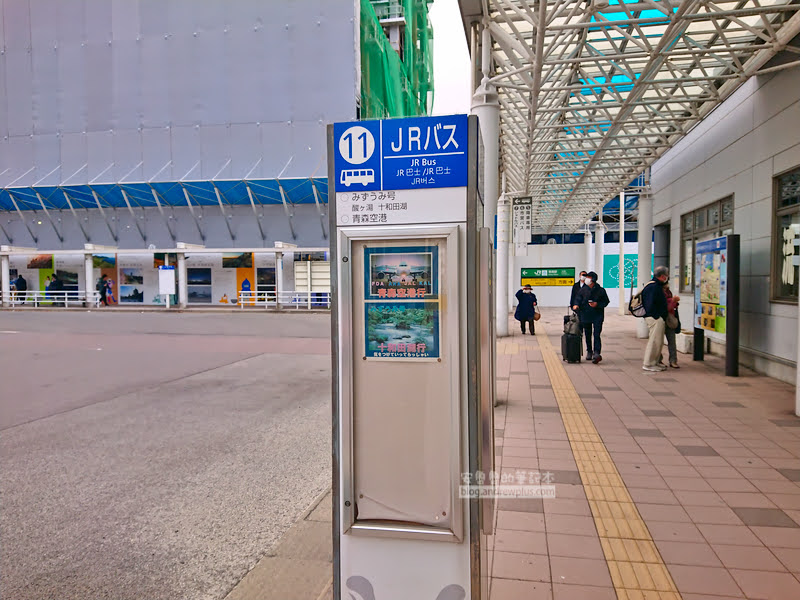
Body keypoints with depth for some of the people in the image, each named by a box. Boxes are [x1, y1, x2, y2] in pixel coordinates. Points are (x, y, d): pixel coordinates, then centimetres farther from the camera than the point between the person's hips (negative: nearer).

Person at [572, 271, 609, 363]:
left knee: (596, 335, -12)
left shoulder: (600, 290, -1)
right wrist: (576, 305, -20)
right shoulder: (583, 290, 4)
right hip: (585, 315, 3)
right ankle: (589, 352, 24)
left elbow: (606, 301, 5)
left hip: (597, 315, -3)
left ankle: (597, 353, -17)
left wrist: (597, 304, -12)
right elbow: (578, 298, 2)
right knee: (587, 335, 11)